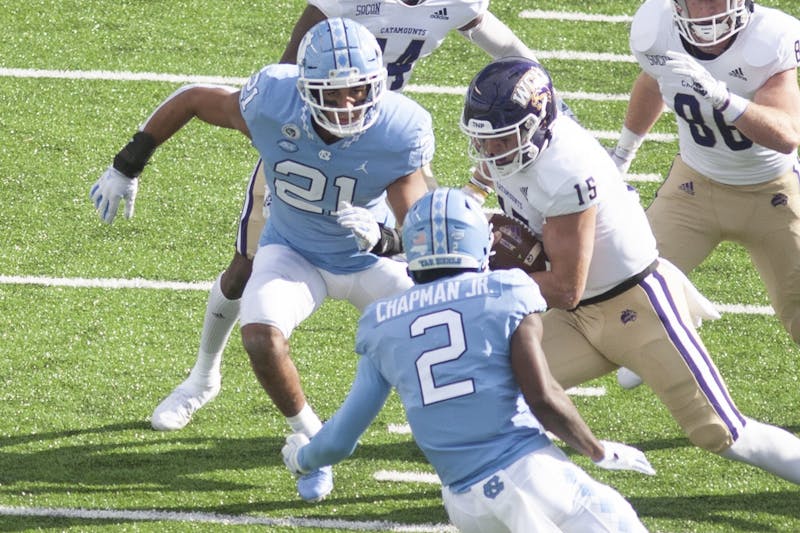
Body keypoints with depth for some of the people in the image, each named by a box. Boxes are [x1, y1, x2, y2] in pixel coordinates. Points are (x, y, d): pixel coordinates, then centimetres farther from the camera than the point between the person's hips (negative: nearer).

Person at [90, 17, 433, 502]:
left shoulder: (400, 131, -31)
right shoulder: (273, 103, -29)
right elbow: (192, 100, -10)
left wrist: (386, 239, -52)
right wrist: (125, 168, -3)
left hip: (369, 258, 0)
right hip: (294, 253, 0)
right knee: (262, 337, -27)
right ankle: (311, 442, 0)